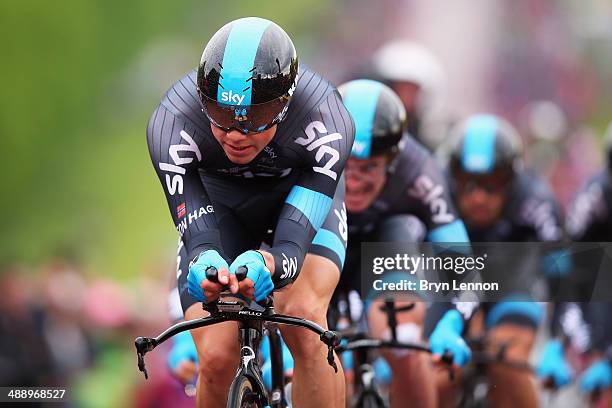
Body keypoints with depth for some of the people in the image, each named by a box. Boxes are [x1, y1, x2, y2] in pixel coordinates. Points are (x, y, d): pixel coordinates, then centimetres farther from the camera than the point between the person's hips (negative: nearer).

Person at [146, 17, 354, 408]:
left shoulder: (328, 123, -37)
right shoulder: (171, 123, -35)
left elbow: (293, 245, -42)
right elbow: (198, 236, -39)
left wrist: (265, 265, -65)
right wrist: (206, 264, -64)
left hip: (303, 195, -1)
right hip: (220, 200, 1)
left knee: (303, 319, -30)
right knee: (216, 360, -15)